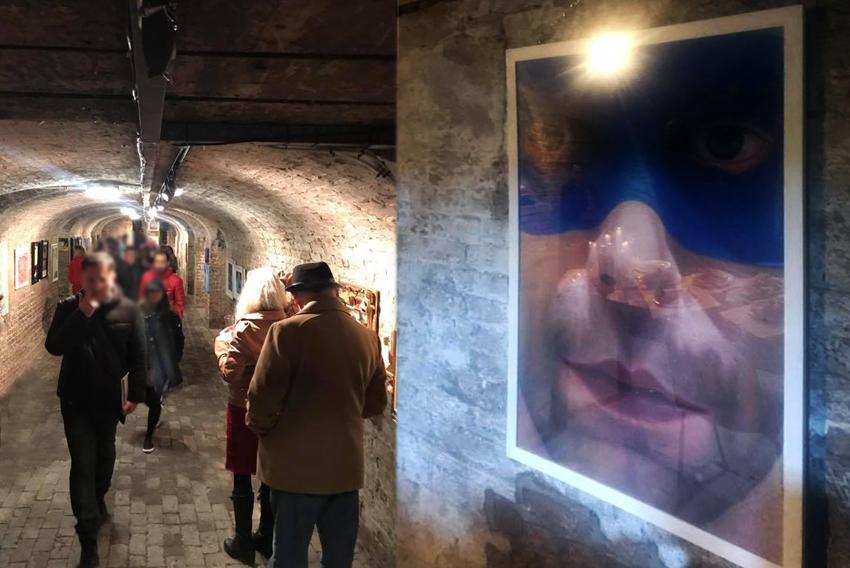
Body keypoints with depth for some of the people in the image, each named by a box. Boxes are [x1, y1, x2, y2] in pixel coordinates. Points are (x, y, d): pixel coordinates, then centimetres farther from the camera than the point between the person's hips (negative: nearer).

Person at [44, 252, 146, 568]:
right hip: (75, 400, -1)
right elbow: (53, 346, -17)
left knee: (105, 455, 20)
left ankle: (98, 500, 48)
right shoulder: (68, 307, -6)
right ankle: (88, 540, -3)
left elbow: (138, 355, -3)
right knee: (83, 464, -5)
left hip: (109, 398, 1)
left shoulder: (128, 310, -6)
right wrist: (82, 315, -25)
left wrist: (135, 394, -5)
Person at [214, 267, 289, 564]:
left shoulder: (245, 329, -19)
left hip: (246, 410, -4)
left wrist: (223, 343, -7)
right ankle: (267, 538, 30)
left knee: (243, 478, 10)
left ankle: (243, 543, 20)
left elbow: (229, 372, -21)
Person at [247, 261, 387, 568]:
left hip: (297, 467, -4)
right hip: (346, 465, 5)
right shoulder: (368, 337, 2)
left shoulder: (289, 330, -15)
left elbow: (262, 395, -15)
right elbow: (376, 403, 11)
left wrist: (261, 429, 4)